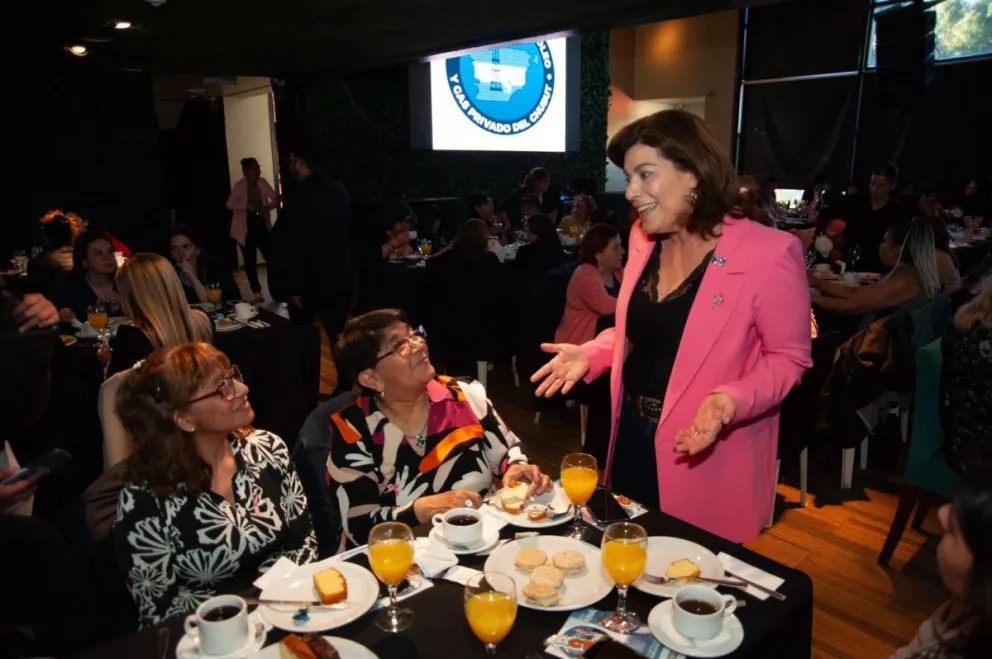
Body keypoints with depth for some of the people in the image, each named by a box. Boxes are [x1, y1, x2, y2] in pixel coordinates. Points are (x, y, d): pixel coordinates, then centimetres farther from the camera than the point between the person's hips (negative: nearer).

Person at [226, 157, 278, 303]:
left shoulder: (262, 183, 3)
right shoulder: (240, 185, -7)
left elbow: (275, 199, 3)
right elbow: (230, 204, -16)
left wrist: (268, 206, -17)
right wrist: (247, 206, -29)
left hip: (262, 225, 3)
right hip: (246, 228, -3)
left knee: (271, 257, -2)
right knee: (250, 262, 3)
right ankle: (257, 292, 12)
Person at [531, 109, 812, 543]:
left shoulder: (769, 253, -19)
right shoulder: (643, 238, 1)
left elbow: (787, 357, -12)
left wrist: (730, 400, -28)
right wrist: (589, 354, -3)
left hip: (710, 457, -6)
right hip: (634, 436, 6)